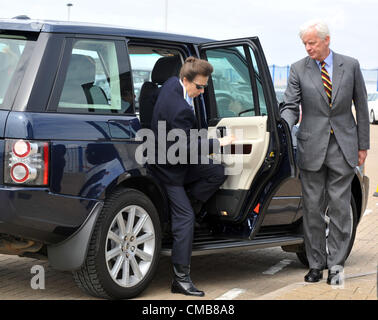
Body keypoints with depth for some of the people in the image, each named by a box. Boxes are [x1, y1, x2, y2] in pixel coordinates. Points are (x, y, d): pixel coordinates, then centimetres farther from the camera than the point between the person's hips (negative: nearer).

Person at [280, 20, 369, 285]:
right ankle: (316, 265, 15)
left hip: (343, 146, 0)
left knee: (339, 206, -1)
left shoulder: (350, 66, 3)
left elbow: (361, 106, 8)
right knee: (313, 208, 4)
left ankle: (336, 265, 8)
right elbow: (291, 106, 1)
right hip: (312, 148, 1)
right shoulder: (299, 70, 2)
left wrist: (363, 145, 6)